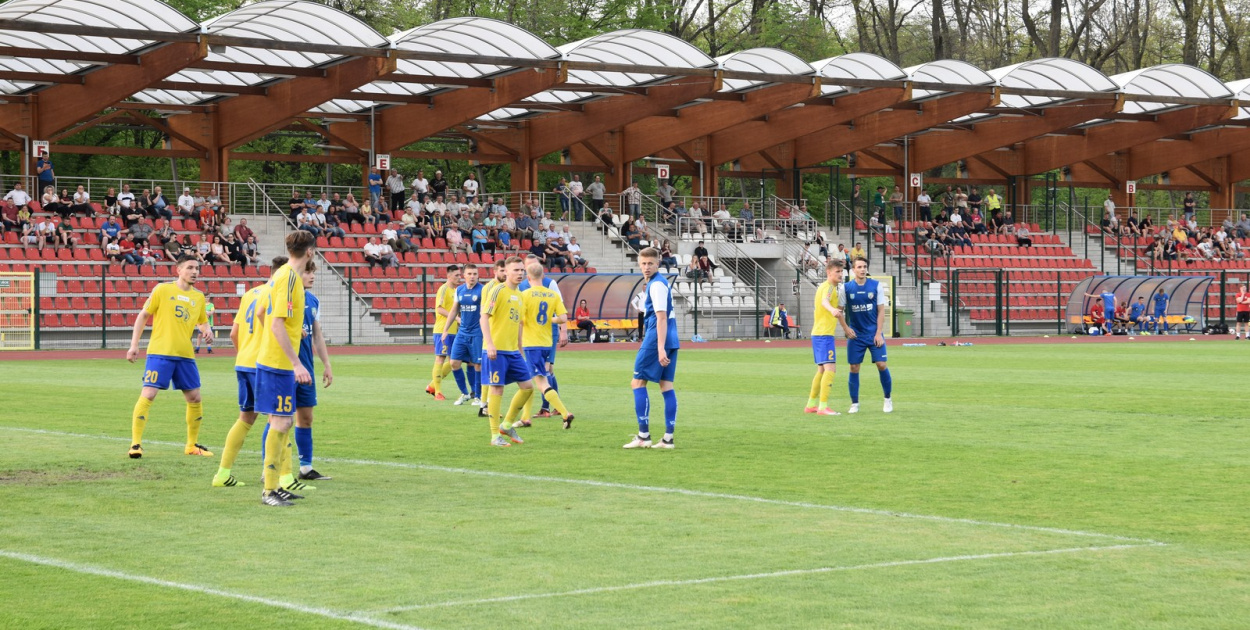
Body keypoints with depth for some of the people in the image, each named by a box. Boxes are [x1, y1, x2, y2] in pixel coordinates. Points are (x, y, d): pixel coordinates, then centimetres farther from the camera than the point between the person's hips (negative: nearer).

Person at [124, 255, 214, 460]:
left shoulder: (199, 297, 11)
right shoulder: (163, 289, -2)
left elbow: (202, 321, 24)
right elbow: (143, 315, 2)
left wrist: (206, 329, -1)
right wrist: (134, 345, -3)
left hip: (185, 355, 5)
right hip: (160, 352, -5)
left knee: (194, 398, 6)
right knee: (148, 395, -12)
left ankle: (192, 444, 22)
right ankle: (135, 443, -6)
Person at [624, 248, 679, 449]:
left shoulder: (656, 285, -13)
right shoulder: (661, 282, 17)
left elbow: (661, 317, -20)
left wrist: (660, 348, -25)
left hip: (656, 340, -9)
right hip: (671, 341, 9)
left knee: (638, 382, -1)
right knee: (666, 386, 6)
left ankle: (643, 435, -2)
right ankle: (668, 437, 4)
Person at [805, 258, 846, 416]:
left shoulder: (822, 286, 17)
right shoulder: (829, 287, -12)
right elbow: (824, 301, -34)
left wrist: (838, 307, 35)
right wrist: (832, 310, -54)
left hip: (817, 333, 10)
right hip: (825, 334, -10)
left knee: (822, 370, 18)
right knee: (830, 368, -16)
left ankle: (811, 405, 24)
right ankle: (823, 407, -23)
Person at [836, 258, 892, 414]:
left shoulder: (876, 286, -2)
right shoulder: (846, 288, -1)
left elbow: (881, 310, -1)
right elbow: (839, 310, 4)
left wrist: (878, 333, -8)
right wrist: (846, 328, -8)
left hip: (874, 334, 0)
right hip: (855, 335, 0)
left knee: (882, 365, -6)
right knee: (854, 368, 0)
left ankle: (888, 399, 10)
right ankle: (854, 404, 10)